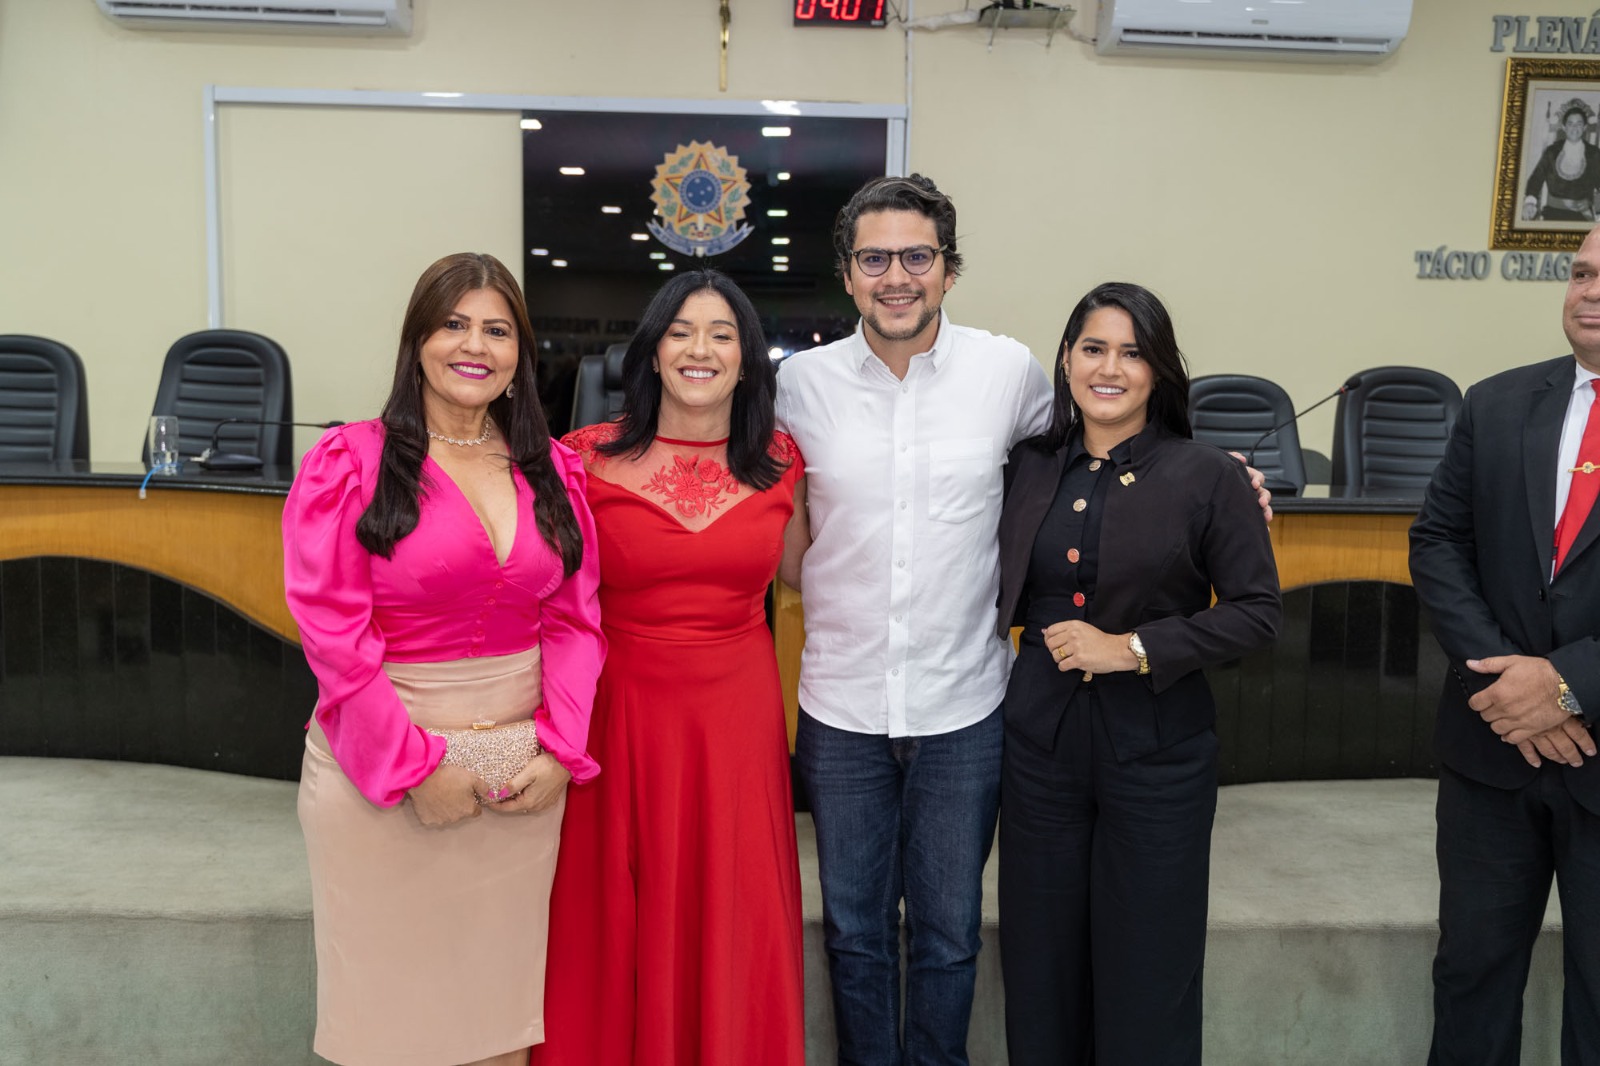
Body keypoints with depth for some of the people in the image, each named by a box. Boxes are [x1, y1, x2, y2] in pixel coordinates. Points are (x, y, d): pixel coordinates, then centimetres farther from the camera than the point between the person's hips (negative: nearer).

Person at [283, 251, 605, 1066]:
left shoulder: (553, 470, 7)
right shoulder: (349, 463, -5)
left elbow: (575, 621, 5)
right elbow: (332, 630, -11)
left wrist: (561, 750, -6)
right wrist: (416, 766, -14)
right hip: (382, 773, -3)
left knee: (502, 990, 13)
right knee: (388, 995, 9)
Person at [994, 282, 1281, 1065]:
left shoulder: (1207, 477, -6)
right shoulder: (1029, 469, 4)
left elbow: (1256, 612, -8)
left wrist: (1133, 648, -15)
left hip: (1155, 747, -3)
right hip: (1040, 736, 3)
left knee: (1147, 969, 10)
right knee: (1040, 964, 13)